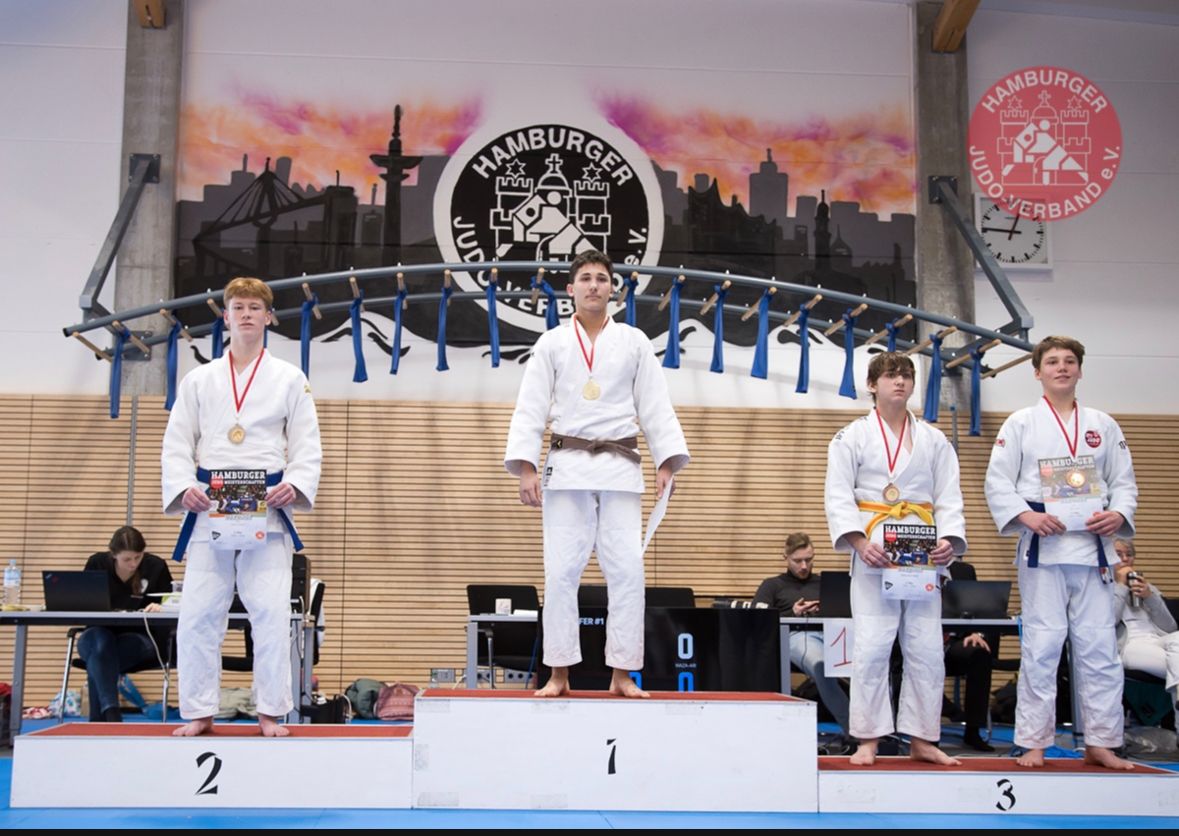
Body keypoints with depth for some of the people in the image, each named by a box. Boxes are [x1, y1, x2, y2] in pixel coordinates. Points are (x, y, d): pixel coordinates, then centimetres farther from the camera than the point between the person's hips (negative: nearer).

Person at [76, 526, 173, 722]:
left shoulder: (155, 567, -2)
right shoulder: (96, 563, 0)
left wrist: (160, 609, -24)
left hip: (140, 637, -1)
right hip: (99, 635, 1)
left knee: (99, 656, -34)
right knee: (100, 640, -37)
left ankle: (97, 720, -28)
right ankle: (111, 713, -46)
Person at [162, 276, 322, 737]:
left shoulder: (290, 379, 8)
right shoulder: (199, 380, 12)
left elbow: (307, 444, 5)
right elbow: (177, 443, 9)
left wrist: (294, 484, -13)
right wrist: (183, 487, -8)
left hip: (267, 509, -1)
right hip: (209, 509, 2)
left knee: (271, 612, -6)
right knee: (198, 613, 0)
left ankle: (271, 712, 5)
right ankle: (199, 712, 12)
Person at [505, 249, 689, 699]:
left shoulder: (634, 342, 9)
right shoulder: (551, 343, 7)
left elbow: (655, 405, 6)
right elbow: (531, 407, 2)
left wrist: (667, 461, -4)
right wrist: (526, 466, -7)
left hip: (619, 466, 1)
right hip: (567, 466, 0)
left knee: (626, 570, -4)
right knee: (561, 570, -2)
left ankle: (622, 674, 6)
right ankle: (559, 674, 8)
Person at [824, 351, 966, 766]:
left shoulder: (934, 440, 14)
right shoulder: (852, 437, 5)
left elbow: (949, 498, 8)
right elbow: (839, 497, -3)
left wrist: (949, 540, -10)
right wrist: (859, 542, -17)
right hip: (873, 552, -3)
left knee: (926, 649, 4)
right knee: (871, 648, -6)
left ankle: (922, 740, 15)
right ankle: (868, 740, 4)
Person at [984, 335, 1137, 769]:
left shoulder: (1103, 425, 12)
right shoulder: (1021, 423, 3)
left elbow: (1124, 481, 11)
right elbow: (998, 482, -2)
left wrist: (1118, 514, -9)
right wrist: (1027, 516, -17)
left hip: (1092, 544, 3)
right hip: (1042, 546, -3)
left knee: (1099, 647, 5)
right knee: (1041, 646, -2)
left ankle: (1101, 742, 16)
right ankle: (1033, 743, 7)